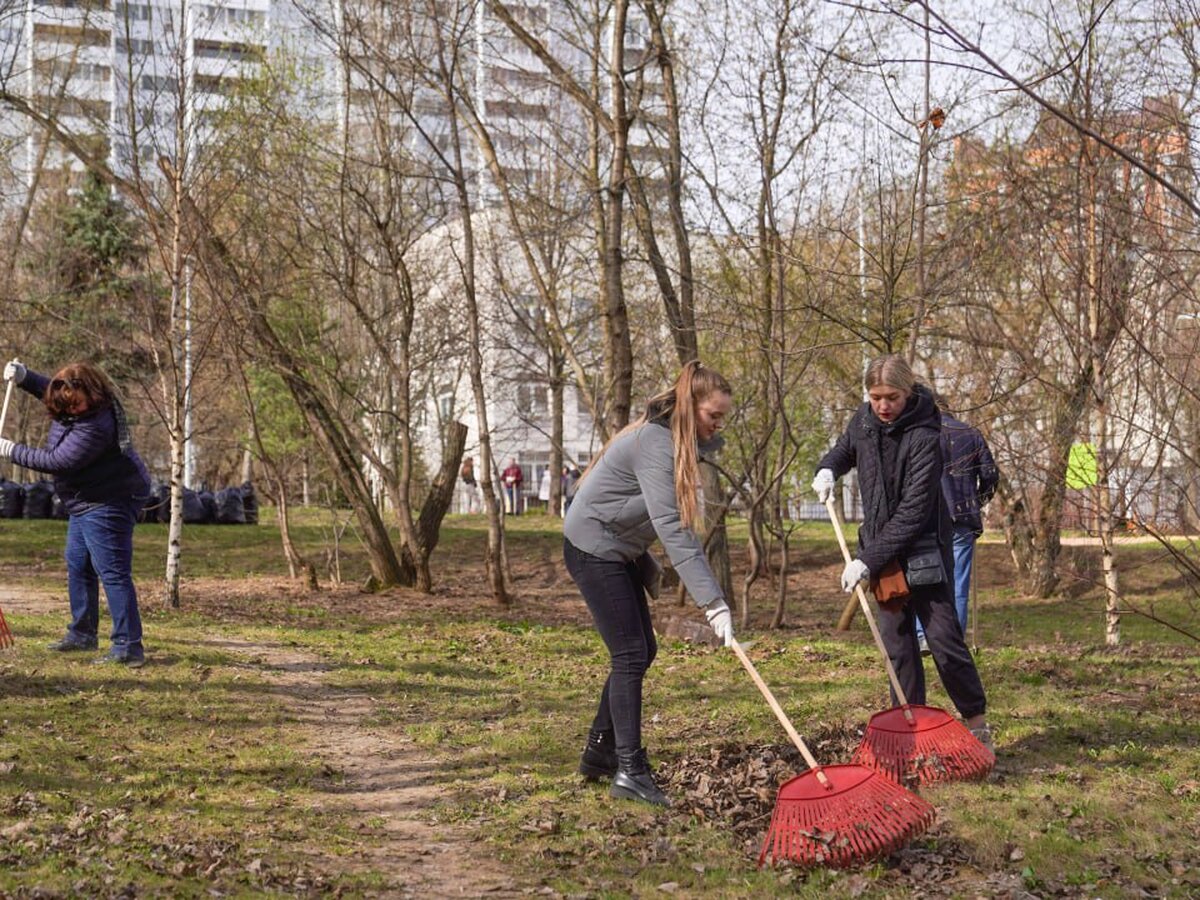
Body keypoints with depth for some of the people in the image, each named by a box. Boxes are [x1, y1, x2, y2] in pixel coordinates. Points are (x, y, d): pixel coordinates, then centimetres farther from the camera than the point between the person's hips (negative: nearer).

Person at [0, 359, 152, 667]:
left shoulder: (94, 426, -29)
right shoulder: (79, 407, 1)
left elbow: (57, 461, -25)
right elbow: (47, 388, 22)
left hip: (108, 503, -11)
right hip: (87, 502, 11)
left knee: (113, 573, -12)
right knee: (78, 566, 18)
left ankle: (128, 647, -12)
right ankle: (82, 633, 30)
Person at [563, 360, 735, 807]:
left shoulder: (675, 439, 3)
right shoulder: (656, 444, -27)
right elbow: (673, 530, -35)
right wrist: (713, 601, -39)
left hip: (621, 548, 10)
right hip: (593, 548, -10)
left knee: (642, 651, 11)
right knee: (630, 655, -11)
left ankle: (599, 752, 21)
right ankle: (629, 770, -7)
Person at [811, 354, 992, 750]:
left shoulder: (924, 438, -23)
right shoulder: (863, 419, -2)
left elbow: (914, 512, -25)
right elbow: (845, 449, 20)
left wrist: (868, 560, -27)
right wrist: (827, 469, -4)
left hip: (922, 549, -6)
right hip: (880, 549, 6)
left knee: (943, 637, -5)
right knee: (898, 643, 10)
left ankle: (978, 724, 9)